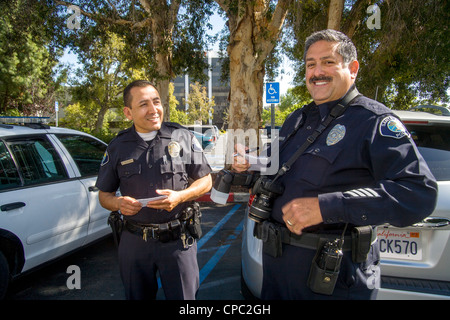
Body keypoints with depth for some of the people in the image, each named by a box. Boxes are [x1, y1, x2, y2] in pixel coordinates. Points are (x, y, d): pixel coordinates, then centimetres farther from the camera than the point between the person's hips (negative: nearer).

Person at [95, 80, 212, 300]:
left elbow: (205, 181, 3)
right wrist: (118, 203, -13)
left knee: (183, 295, 9)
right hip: (134, 241, 2)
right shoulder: (118, 147, 3)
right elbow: (104, 195, 10)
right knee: (138, 296, 19)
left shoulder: (182, 137, -2)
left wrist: (179, 196, -15)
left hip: (177, 240, -2)